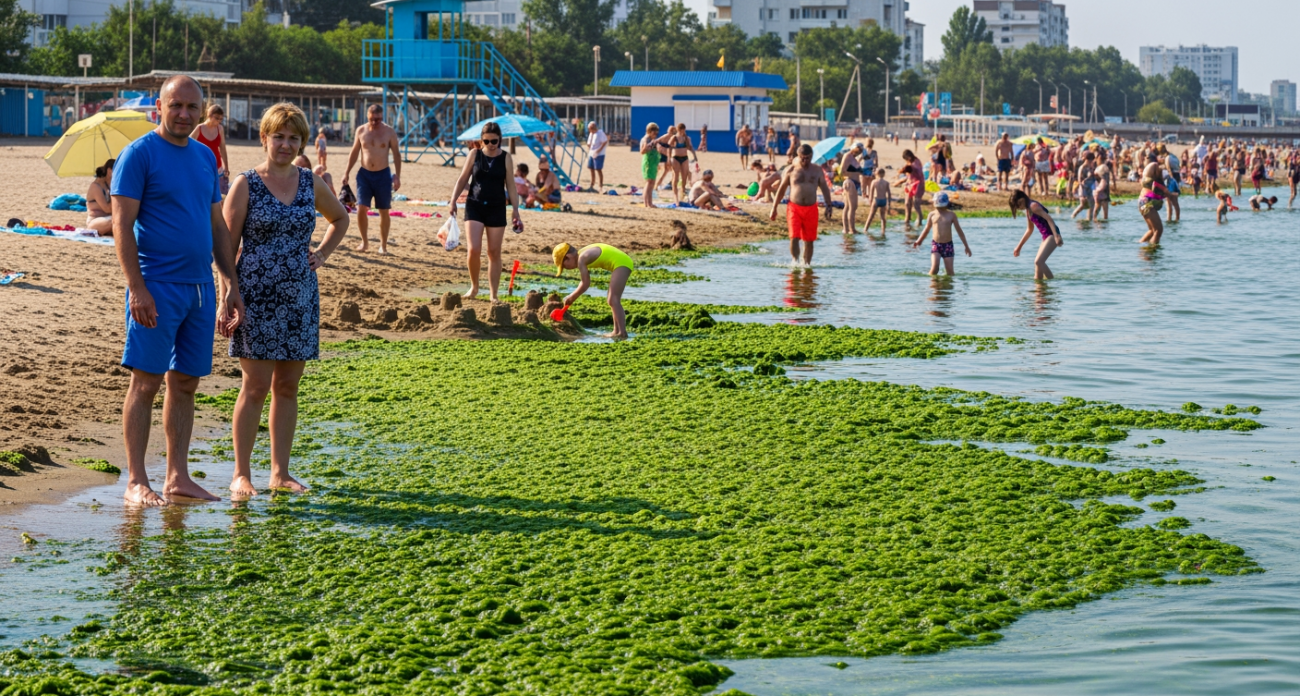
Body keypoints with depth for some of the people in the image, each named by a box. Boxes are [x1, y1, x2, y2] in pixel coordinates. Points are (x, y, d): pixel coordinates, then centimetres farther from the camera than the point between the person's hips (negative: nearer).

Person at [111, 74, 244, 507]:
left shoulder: (205, 158, 14)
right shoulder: (139, 154, -6)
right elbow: (122, 223, -11)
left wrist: (231, 284, 14)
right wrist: (136, 288, -18)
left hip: (200, 287, 7)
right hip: (157, 287, -7)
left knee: (185, 383, 9)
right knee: (146, 382, -4)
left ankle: (178, 478, 15)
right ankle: (136, 482, 0)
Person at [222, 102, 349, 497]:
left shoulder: (311, 183, 7)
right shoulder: (245, 184, -4)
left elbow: (340, 218, 26)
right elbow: (227, 245, -5)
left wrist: (322, 254, 11)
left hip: (299, 299, 4)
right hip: (257, 298, -4)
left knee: (288, 387, 8)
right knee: (256, 386, -4)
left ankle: (280, 473, 15)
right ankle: (241, 474, 6)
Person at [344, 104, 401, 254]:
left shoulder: (389, 132, -4)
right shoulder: (361, 130, 2)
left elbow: (396, 154, 1)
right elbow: (354, 152, 11)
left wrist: (397, 176, -5)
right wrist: (347, 172, 7)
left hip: (383, 174, -1)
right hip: (364, 174, 1)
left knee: (384, 211, 3)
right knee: (361, 208, -8)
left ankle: (383, 245, 13)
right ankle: (364, 241, 7)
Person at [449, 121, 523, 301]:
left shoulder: (506, 158, 1)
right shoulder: (474, 155, 2)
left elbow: (511, 185, 3)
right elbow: (463, 179, 8)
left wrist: (516, 211, -1)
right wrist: (453, 201, -2)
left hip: (496, 208, 0)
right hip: (474, 206, 0)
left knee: (494, 253, 3)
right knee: (473, 250, -11)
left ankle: (493, 294, 11)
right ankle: (474, 287, 11)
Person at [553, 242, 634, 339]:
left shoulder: (581, 259, -13)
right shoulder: (584, 255, 16)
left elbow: (585, 284, -11)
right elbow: (586, 281, 24)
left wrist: (571, 298, 0)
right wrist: (573, 297, 23)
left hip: (621, 263, -10)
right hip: (624, 262, 10)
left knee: (613, 300, -13)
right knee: (611, 300, 17)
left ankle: (622, 332, -18)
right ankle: (617, 331, 18)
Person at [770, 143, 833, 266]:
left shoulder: (817, 170, 8)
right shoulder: (791, 170, 3)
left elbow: (825, 188, 10)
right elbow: (781, 189, 8)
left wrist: (828, 206, -1)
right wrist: (774, 208, 7)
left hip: (811, 209, 2)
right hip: (794, 208, -2)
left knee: (809, 240, 6)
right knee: (794, 237, -16)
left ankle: (807, 263, 16)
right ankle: (794, 259, -12)